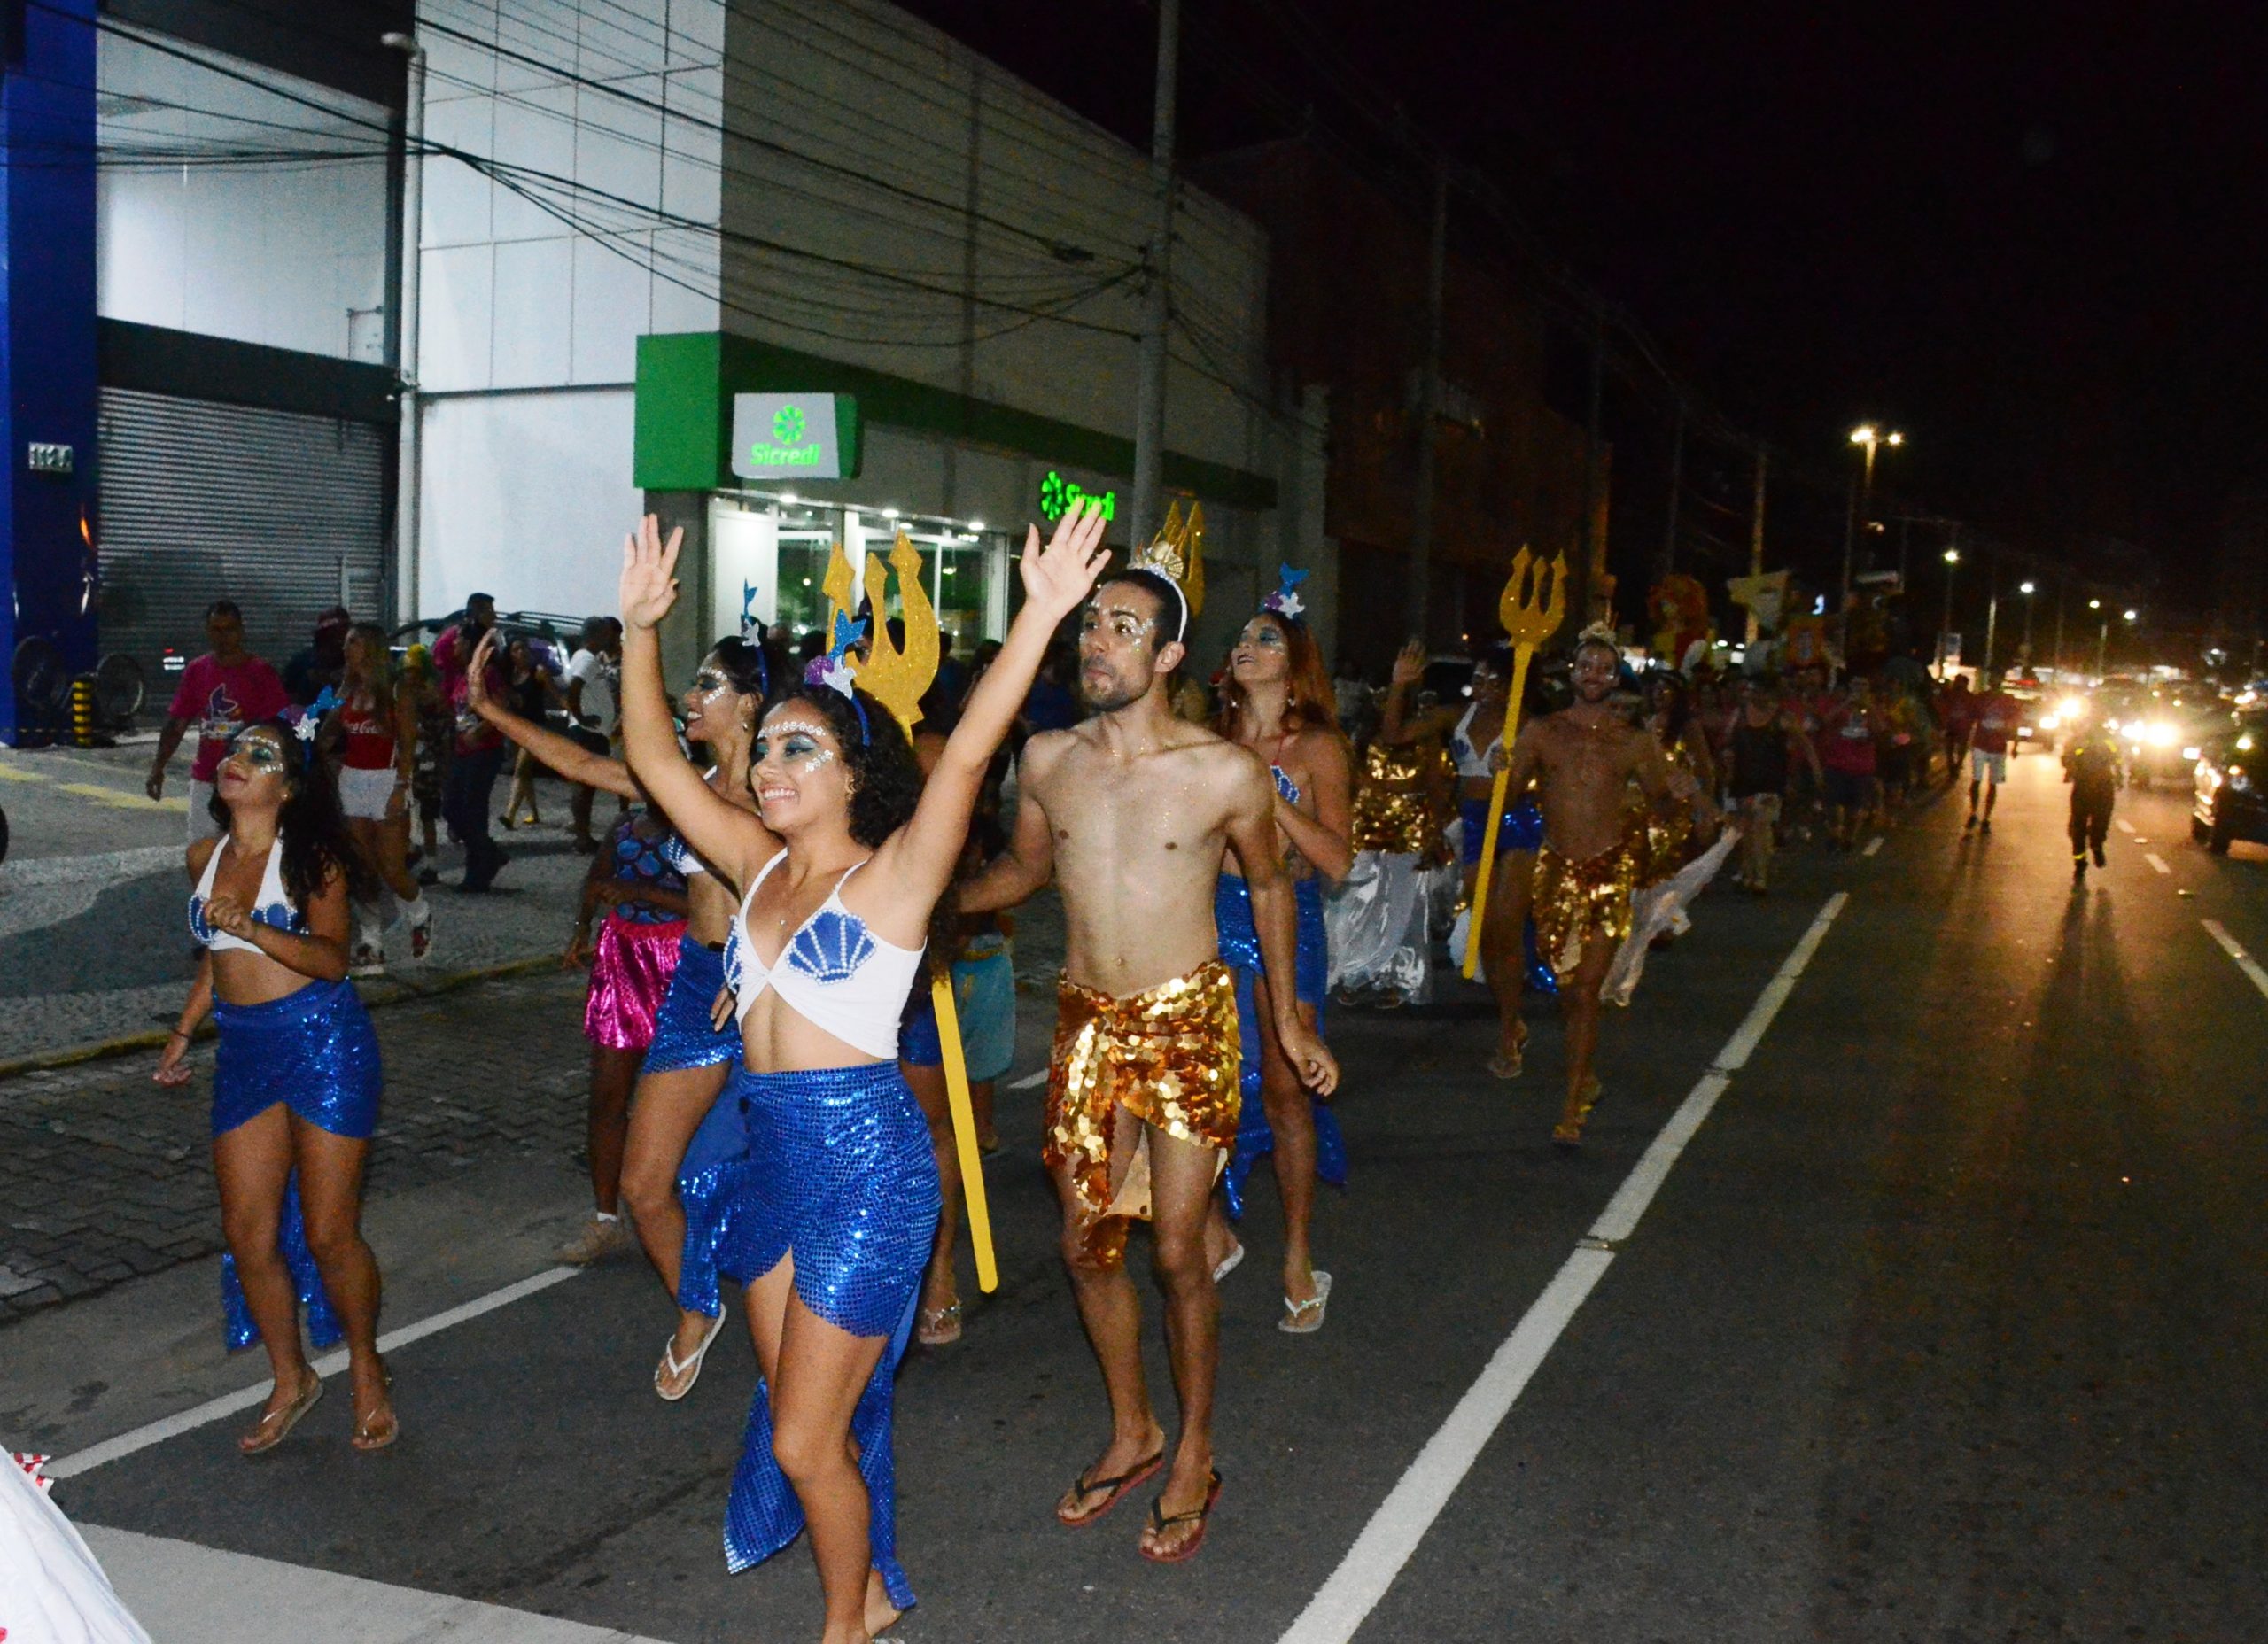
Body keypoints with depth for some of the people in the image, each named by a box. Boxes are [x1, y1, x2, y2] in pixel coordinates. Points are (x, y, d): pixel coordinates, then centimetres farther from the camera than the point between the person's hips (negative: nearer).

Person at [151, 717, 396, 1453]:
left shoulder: (310, 859, -9)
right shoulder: (205, 858, 9)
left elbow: (331, 958, -19)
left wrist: (252, 928, -32)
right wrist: (184, 1032, 21)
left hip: (322, 1041, -6)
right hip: (244, 1052, 6)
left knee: (328, 1234, -2)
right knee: (247, 1233, 6)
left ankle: (368, 1376, 20)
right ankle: (291, 1381, 25)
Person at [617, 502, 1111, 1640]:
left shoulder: (891, 875, -11)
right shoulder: (761, 865, 7)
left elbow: (967, 750, -25)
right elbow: (653, 757, 10)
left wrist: (1039, 619, -34)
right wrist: (639, 627, 2)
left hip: (864, 1161, -7)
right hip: (772, 1157, 7)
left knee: (807, 1438, 1)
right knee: (797, 1411, 18)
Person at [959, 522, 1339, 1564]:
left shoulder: (1226, 774, -12)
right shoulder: (1048, 760, -2)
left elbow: (1268, 883, 4)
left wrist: (1289, 1021, 5)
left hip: (1187, 1022, -4)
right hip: (1087, 1022, 4)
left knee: (1176, 1253, -1)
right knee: (1086, 1243, 11)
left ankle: (1194, 1456, 22)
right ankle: (1132, 1435, 32)